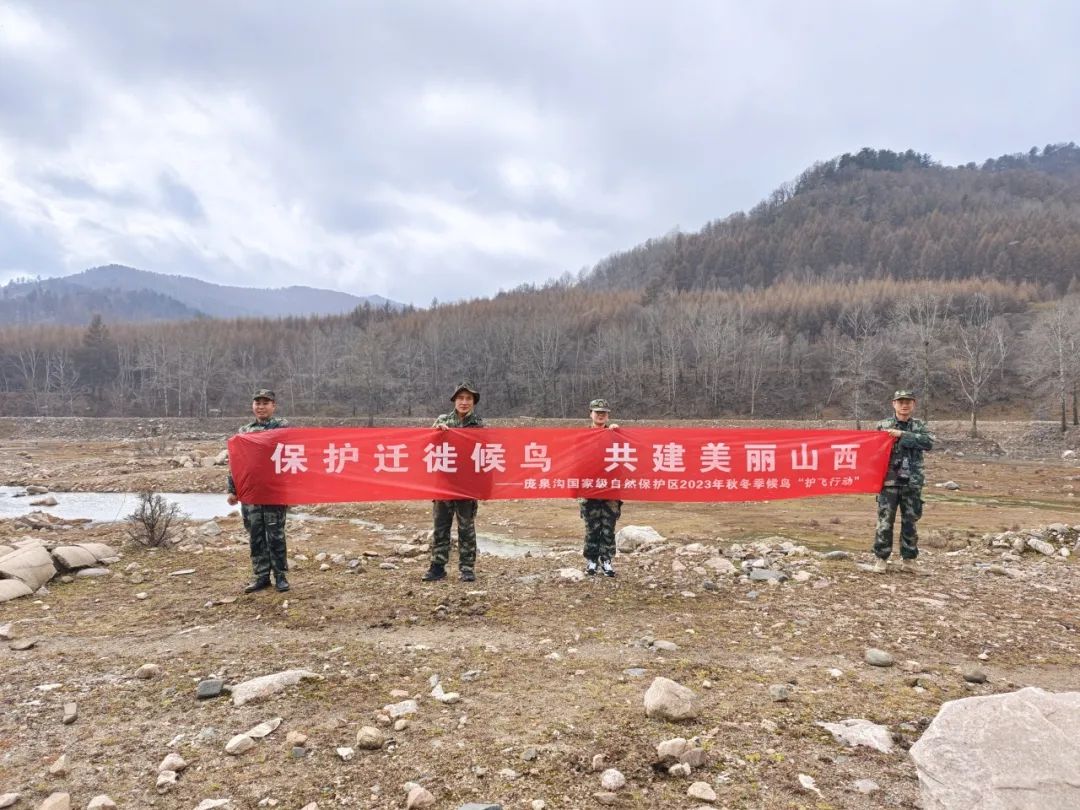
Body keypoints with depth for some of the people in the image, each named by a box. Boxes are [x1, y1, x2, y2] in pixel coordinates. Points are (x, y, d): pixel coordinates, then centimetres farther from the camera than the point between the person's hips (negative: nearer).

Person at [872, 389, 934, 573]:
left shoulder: (919, 426, 6)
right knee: (885, 522, 0)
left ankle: (909, 558, 21)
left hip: (912, 483, 1)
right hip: (889, 482, -1)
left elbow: (929, 442, -13)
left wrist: (902, 435, -20)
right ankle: (881, 558, 9)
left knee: (910, 522, 9)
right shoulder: (883, 425, 3)